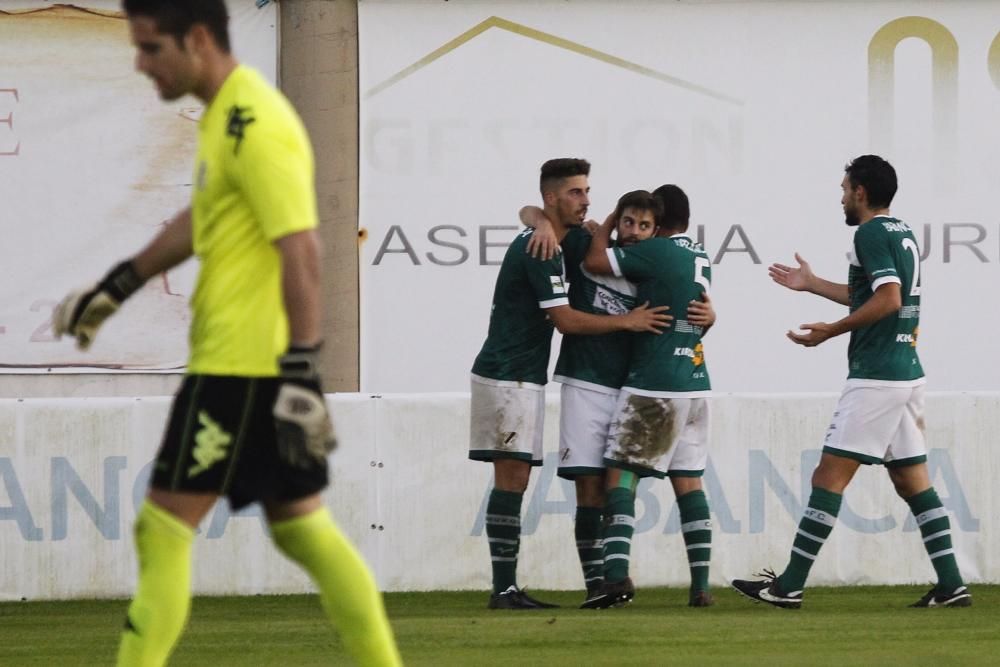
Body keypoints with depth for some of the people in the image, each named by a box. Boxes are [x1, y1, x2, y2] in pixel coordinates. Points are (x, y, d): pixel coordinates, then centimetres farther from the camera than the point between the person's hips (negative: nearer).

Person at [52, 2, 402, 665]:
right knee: (302, 527, 13)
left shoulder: (256, 127, -18)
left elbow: (302, 251, -22)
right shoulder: (225, 113, 13)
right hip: (260, 361, 10)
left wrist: (302, 371, -25)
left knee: (166, 525, -3)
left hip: (243, 364, -10)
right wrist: (117, 286, 28)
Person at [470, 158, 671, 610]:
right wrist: (627, 322, -11)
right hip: (508, 377, -10)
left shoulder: (541, 239, 13)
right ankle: (504, 589, -15)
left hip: (521, 378, 10)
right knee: (511, 479, -12)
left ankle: (506, 588, 5)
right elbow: (566, 320, -17)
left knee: (514, 482, 7)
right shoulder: (540, 251, -16)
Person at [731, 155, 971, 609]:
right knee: (912, 481, 10)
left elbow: (888, 299, -21)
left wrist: (833, 330, -14)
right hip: (908, 371, 9)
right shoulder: (902, 233, 18)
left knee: (829, 476, -7)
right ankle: (951, 585, 4)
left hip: (875, 377, -9)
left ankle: (789, 586, -8)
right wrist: (812, 284, 38)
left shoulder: (871, 234, -11)